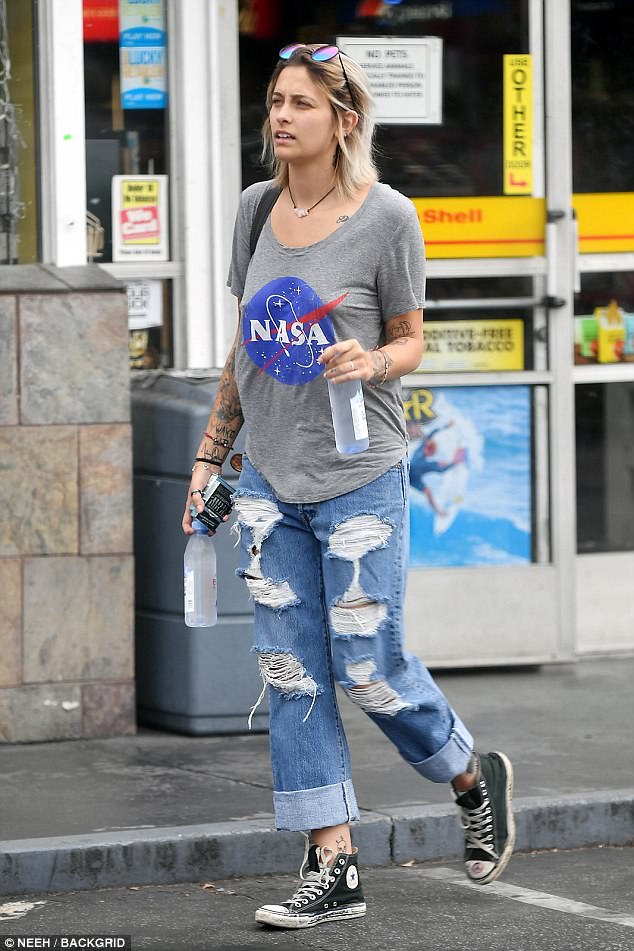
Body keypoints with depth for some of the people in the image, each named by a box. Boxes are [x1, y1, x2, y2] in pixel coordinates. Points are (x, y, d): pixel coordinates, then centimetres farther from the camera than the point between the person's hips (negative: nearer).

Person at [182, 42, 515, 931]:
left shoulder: (387, 216, -9)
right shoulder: (256, 209, 6)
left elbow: (410, 342, -1)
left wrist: (369, 362, -23)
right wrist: (210, 456, 14)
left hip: (359, 480, -5)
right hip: (271, 481, 5)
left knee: (368, 670, -1)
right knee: (291, 674, 2)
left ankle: (473, 775, 28)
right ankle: (333, 868, 8)